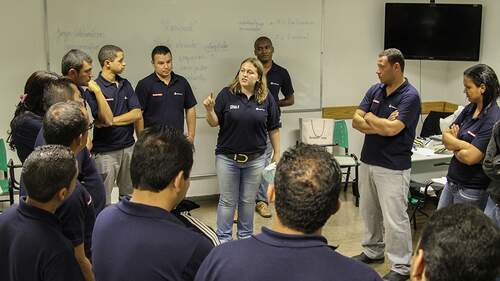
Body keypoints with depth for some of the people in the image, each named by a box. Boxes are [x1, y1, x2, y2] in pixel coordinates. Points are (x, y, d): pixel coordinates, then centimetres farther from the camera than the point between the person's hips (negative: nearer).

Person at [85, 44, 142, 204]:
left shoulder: (125, 84, 8)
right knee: (103, 199, 1)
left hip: (128, 147, 6)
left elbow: (137, 114, -2)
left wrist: (111, 121, -11)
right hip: (105, 151, -6)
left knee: (129, 195, 15)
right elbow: (104, 118, -21)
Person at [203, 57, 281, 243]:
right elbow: (214, 123, -4)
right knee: (227, 201, 8)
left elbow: (273, 129, 5)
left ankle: (246, 237, 30)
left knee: (248, 201, 14)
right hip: (227, 158, -1)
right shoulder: (226, 95, -6)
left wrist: (277, 154, 6)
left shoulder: (267, 99, -2)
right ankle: (224, 239, 22)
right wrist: (209, 110, -24)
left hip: (255, 159, 1)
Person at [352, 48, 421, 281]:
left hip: (393, 167, -7)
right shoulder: (375, 90, 5)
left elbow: (392, 128, -24)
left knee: (394, 218, -1)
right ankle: (373, 251, 37)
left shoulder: (410, 96, -14)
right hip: (367, 161, 7)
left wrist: (370, 118, -7)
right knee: (369, 211, 19)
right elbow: (356, 121, -1)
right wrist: (381, 126, -15)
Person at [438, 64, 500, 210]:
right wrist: (461, 145, -17)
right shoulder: (469, 109, 3)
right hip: (452, 181, 7)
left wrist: (453, 145, -7)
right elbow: (445, 138, 2)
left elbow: (470, 157, -24)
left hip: (471, 190, -7)